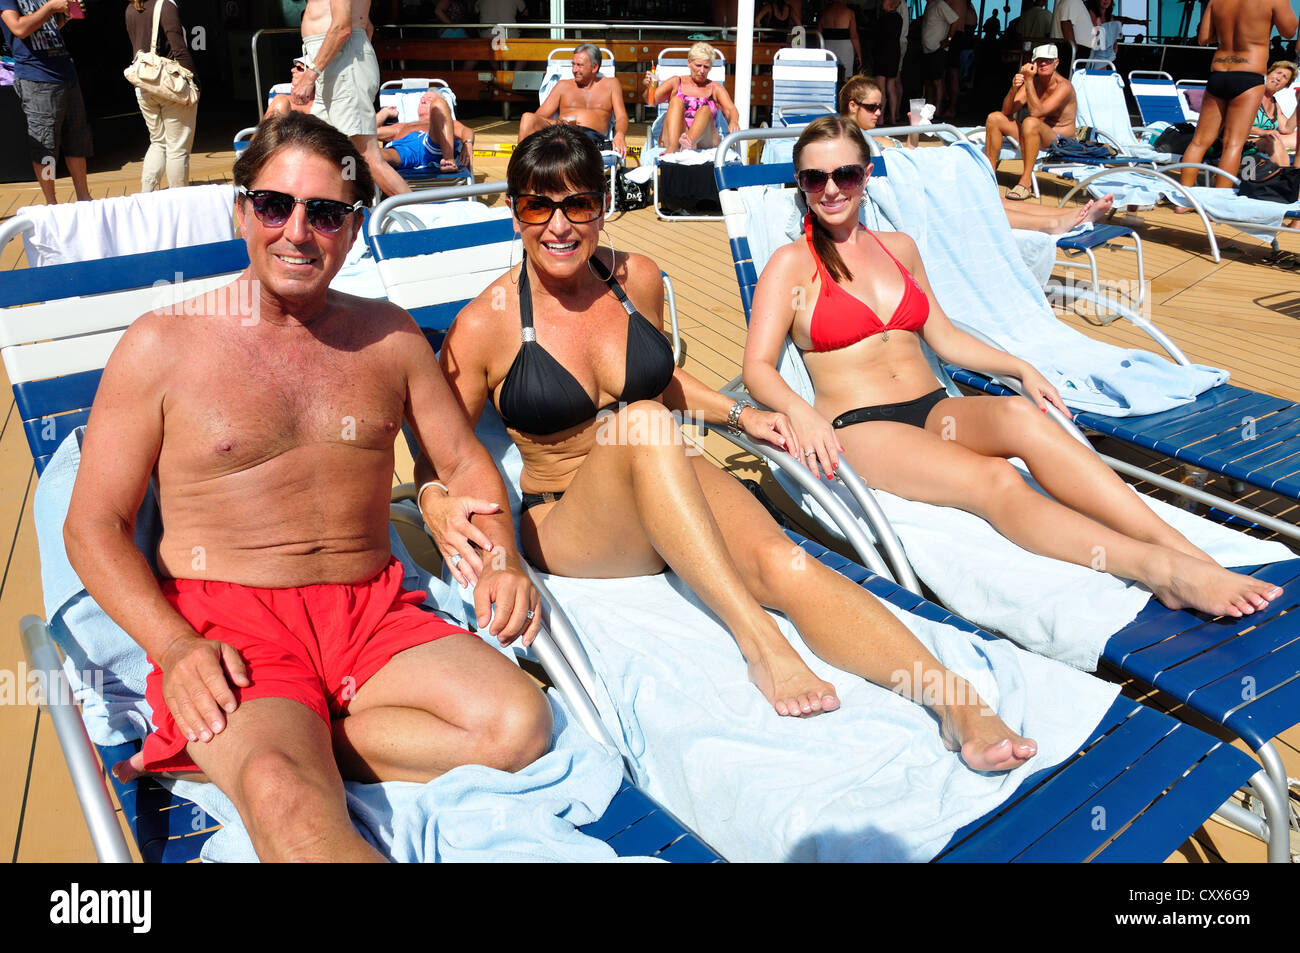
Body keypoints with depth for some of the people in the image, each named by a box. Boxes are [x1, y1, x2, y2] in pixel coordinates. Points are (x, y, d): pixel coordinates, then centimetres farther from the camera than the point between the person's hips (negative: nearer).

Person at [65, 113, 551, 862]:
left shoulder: (388, 333, 12)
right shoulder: (164, 344, 2)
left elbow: (464, 460, 17)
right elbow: (94, 526, 2)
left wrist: (504, 560, -3)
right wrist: (173, 646, -15)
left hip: (373, 617, 7)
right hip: (227, 623, -6)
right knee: (288, 805, -39)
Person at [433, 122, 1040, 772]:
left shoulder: (637, 280, 4)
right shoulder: (484, 325, -7)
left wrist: (738, 414, 10)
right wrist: (442, 508, -21)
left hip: (669, 489, 3)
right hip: (568, 525, -3)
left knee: (782, 562, -28)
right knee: (643, 425, -36)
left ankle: (958, 705, -40)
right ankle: (760, 643, -39)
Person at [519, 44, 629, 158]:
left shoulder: (610, 84, 25)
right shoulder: (563, 85, 28)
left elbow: (621, 118, 13)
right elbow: (539, 116, 20)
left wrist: (620, 135, -13)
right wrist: (555, 123, -6)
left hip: (591, 135, -2)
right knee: (527, 118, -30)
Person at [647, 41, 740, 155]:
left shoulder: (715, 88, 20)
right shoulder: (676, 82, 19)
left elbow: (731, 110, 3)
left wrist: (733, 122, -21)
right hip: (673, 137, 0)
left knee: (705, 109, -27)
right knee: (676, 101, -21)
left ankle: (689, 143, -58)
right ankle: (672, 147, -46)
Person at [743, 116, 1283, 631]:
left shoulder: (899, 248, 19)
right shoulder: (791, 264, 4)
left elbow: (944, 337, 23)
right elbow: (757, 367, -4)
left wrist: (1019, 368, 9)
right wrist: (800, 412, -25)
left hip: (934, 409, 5)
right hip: (859, 428, -4)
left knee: (1021, 416, -30)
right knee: (993, 480, -32)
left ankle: (1189, 554, -40)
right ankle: (1162, 570, -48)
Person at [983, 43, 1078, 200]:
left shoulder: (1063, 86, -15)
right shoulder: (1033, 81, 4)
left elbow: (1037, 112, -28)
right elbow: (1006, 111, -3)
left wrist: (1028, 81, -27)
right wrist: (1013, 89, -21)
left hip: (1060, 141, -7)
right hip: (1036, 137, 7)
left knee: (1030, 122, -37)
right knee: (994, 118, -4)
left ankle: (1026, 181, -35)